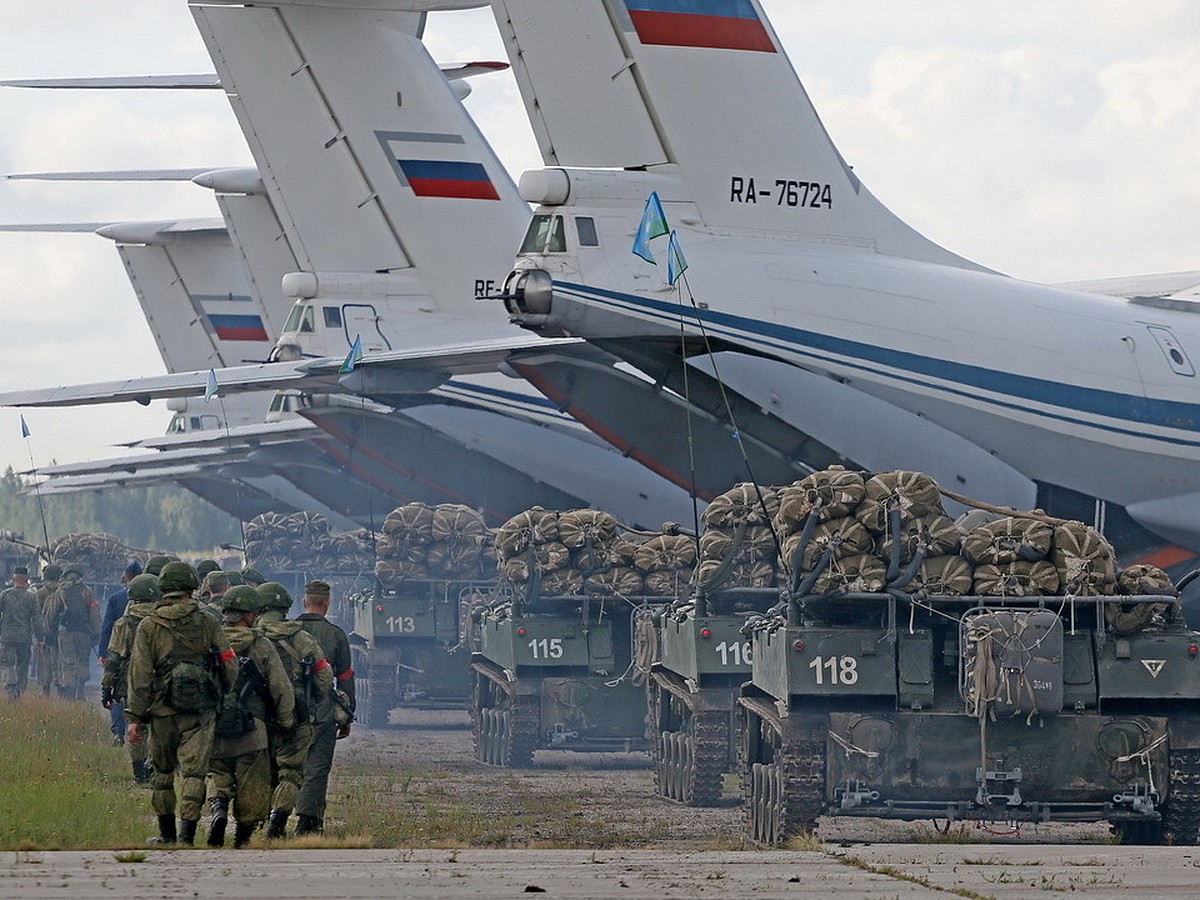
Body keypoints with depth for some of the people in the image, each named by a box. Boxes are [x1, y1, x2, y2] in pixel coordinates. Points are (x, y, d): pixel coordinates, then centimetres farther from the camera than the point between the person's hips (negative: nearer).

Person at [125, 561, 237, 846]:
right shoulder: (208, 624, 0)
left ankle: (167, 833, 24)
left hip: (163, 713, 1)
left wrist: (135, 718, -3)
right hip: (200, 715, 0)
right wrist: (218, 697, 19)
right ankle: (187, 836, -12)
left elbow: (140, 675, -5)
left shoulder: (148, 627, -2)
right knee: (193, 773, -1)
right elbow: (230, 668, 1)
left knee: (162, 772, 17)